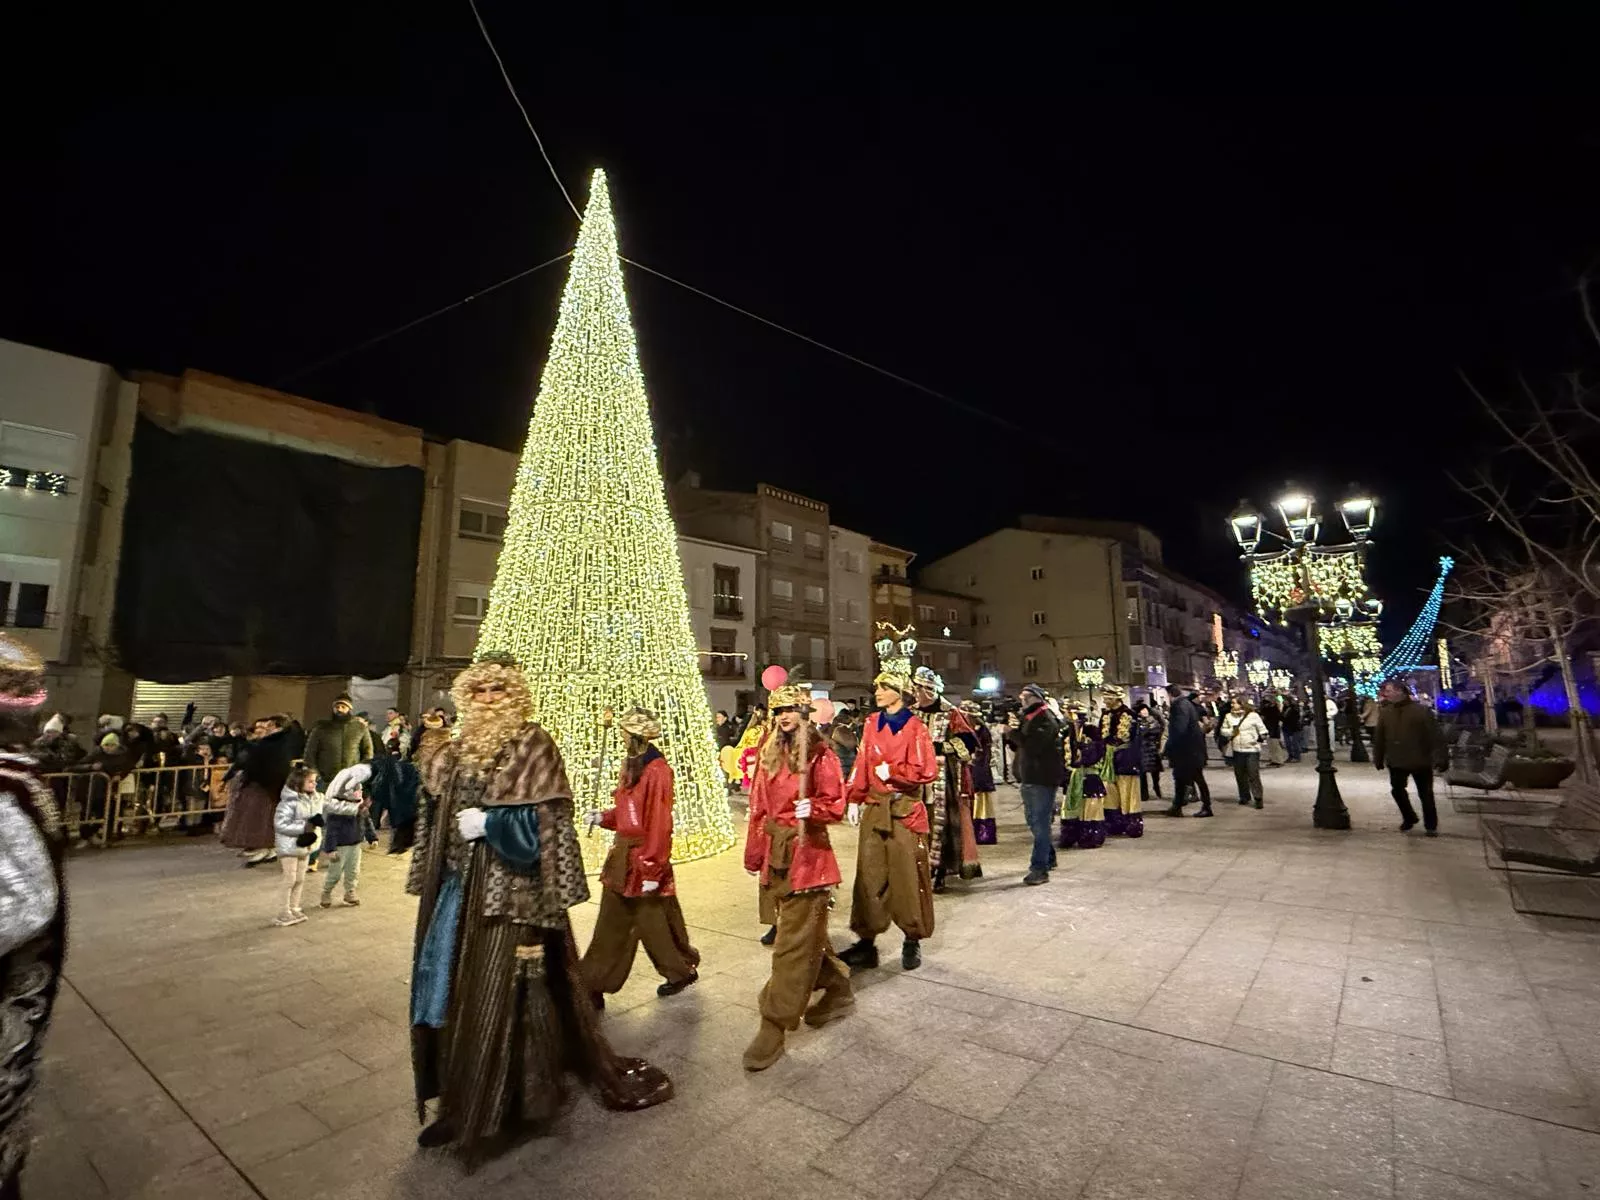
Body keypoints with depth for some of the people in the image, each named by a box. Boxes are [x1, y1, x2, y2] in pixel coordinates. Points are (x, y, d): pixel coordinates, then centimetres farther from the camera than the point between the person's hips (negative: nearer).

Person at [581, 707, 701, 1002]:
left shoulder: (657, 770, -21)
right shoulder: (631, 765, 7)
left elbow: (659, 824, -21)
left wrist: (652, 870, -19)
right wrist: (603, 817, 1)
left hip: (644, 858, -8)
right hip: (623, 855, 8)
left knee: (652, 921, 9)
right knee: (611, 924, 16)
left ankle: (683, 969, 31)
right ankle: (594, 985, 31)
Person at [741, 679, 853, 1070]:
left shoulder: (821, 754, -11)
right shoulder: (769, 754, 8)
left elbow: (835, 804, -11)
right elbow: (759, 808, 11)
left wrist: (812, 809, -30)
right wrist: (754, 854, 12)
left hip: (808, 852, -7)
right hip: (776, 852, 7)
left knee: (794, 943, 0)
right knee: (807, 932, 20)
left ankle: (774, 1028, 9)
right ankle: (839, 991, 40)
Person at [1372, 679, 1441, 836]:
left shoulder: (1420, 711, -11)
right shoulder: (1385, 712, 0)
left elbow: (1434, 736, -10)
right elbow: (1379, 738, 3)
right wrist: (1378, 759, 4)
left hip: (1420, 761, -3)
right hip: (1396, 761, 4)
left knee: (1425, 794, 8)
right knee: (1397, 790, 10)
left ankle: (1431, 825, 24)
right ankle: (1409, 818, 32)